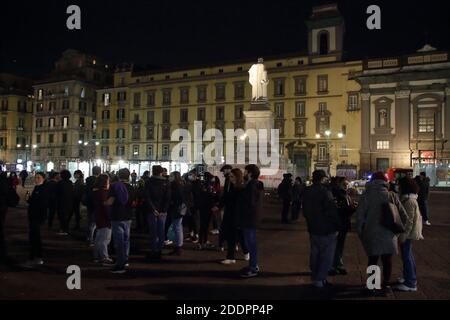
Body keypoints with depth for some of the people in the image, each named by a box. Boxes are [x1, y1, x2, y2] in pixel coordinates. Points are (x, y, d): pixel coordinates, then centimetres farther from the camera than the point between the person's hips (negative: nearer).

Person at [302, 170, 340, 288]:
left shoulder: (307, 192, 5)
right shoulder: (325, 191, -20)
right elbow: (332, 211, -20)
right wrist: (336, 226, -9)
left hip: (313, 228, 8)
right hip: (327, 230, -7)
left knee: (314, 254, 17)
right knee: (327, 256, 3)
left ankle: (315, 277, 27)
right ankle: (320, 280, 5)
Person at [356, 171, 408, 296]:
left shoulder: (366, 196, -6)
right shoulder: (391, 195, -3)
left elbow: (359, 215, -8)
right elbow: (403, 214, -1)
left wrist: (360, 232, 3)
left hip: (371, 234, -1)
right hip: (388, 234, 1)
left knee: (373, 260, 11)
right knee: (387, 260, 14)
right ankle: (386, 285, 24)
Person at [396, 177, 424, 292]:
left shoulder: (409, 201, -22)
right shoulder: (407, 199, 9)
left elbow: (409, 220, -23)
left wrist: (404, 235, -21)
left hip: (408, 233, -10)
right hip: (409, 232, 10)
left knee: (407, 256, -3)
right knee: (408, 255, 20)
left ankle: (410, 284, 4)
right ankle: (409, 277, 34)